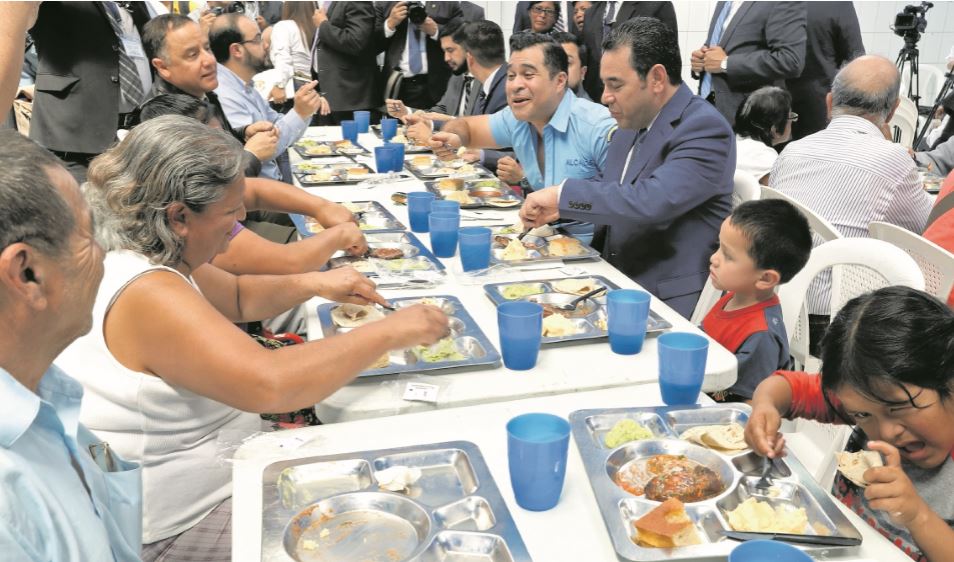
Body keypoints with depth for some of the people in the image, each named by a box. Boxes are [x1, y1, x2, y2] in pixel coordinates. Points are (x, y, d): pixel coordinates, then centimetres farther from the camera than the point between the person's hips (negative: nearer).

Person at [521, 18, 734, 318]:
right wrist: (557, 207, 2)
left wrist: (563, 194, -22)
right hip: (616, 287, 8)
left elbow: (652, 201, -29)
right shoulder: (631, 124, 10)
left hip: (668, 304, -7)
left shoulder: (704, 128, -16)